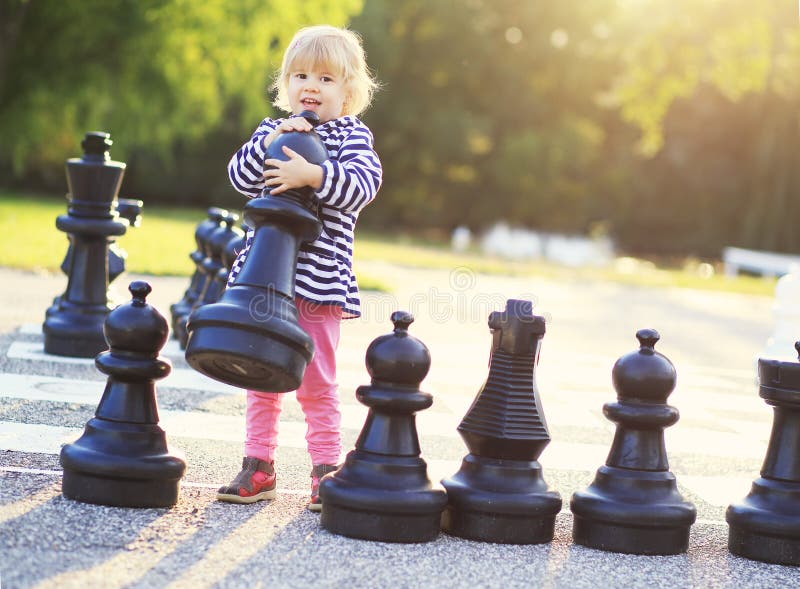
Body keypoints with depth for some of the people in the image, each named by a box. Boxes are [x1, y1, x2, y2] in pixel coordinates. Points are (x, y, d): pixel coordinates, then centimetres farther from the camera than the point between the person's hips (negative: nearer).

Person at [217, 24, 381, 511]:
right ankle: (259, 466, 19)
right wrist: (270, 143, -15)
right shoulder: (272, 131, 11)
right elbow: (241, 178, 0)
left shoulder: (352, 135, -1)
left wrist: (312, 175, -29)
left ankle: (326, 470, 10)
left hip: (318, 277, -4)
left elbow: (363, 184, -16)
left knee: (316, 381, 1)